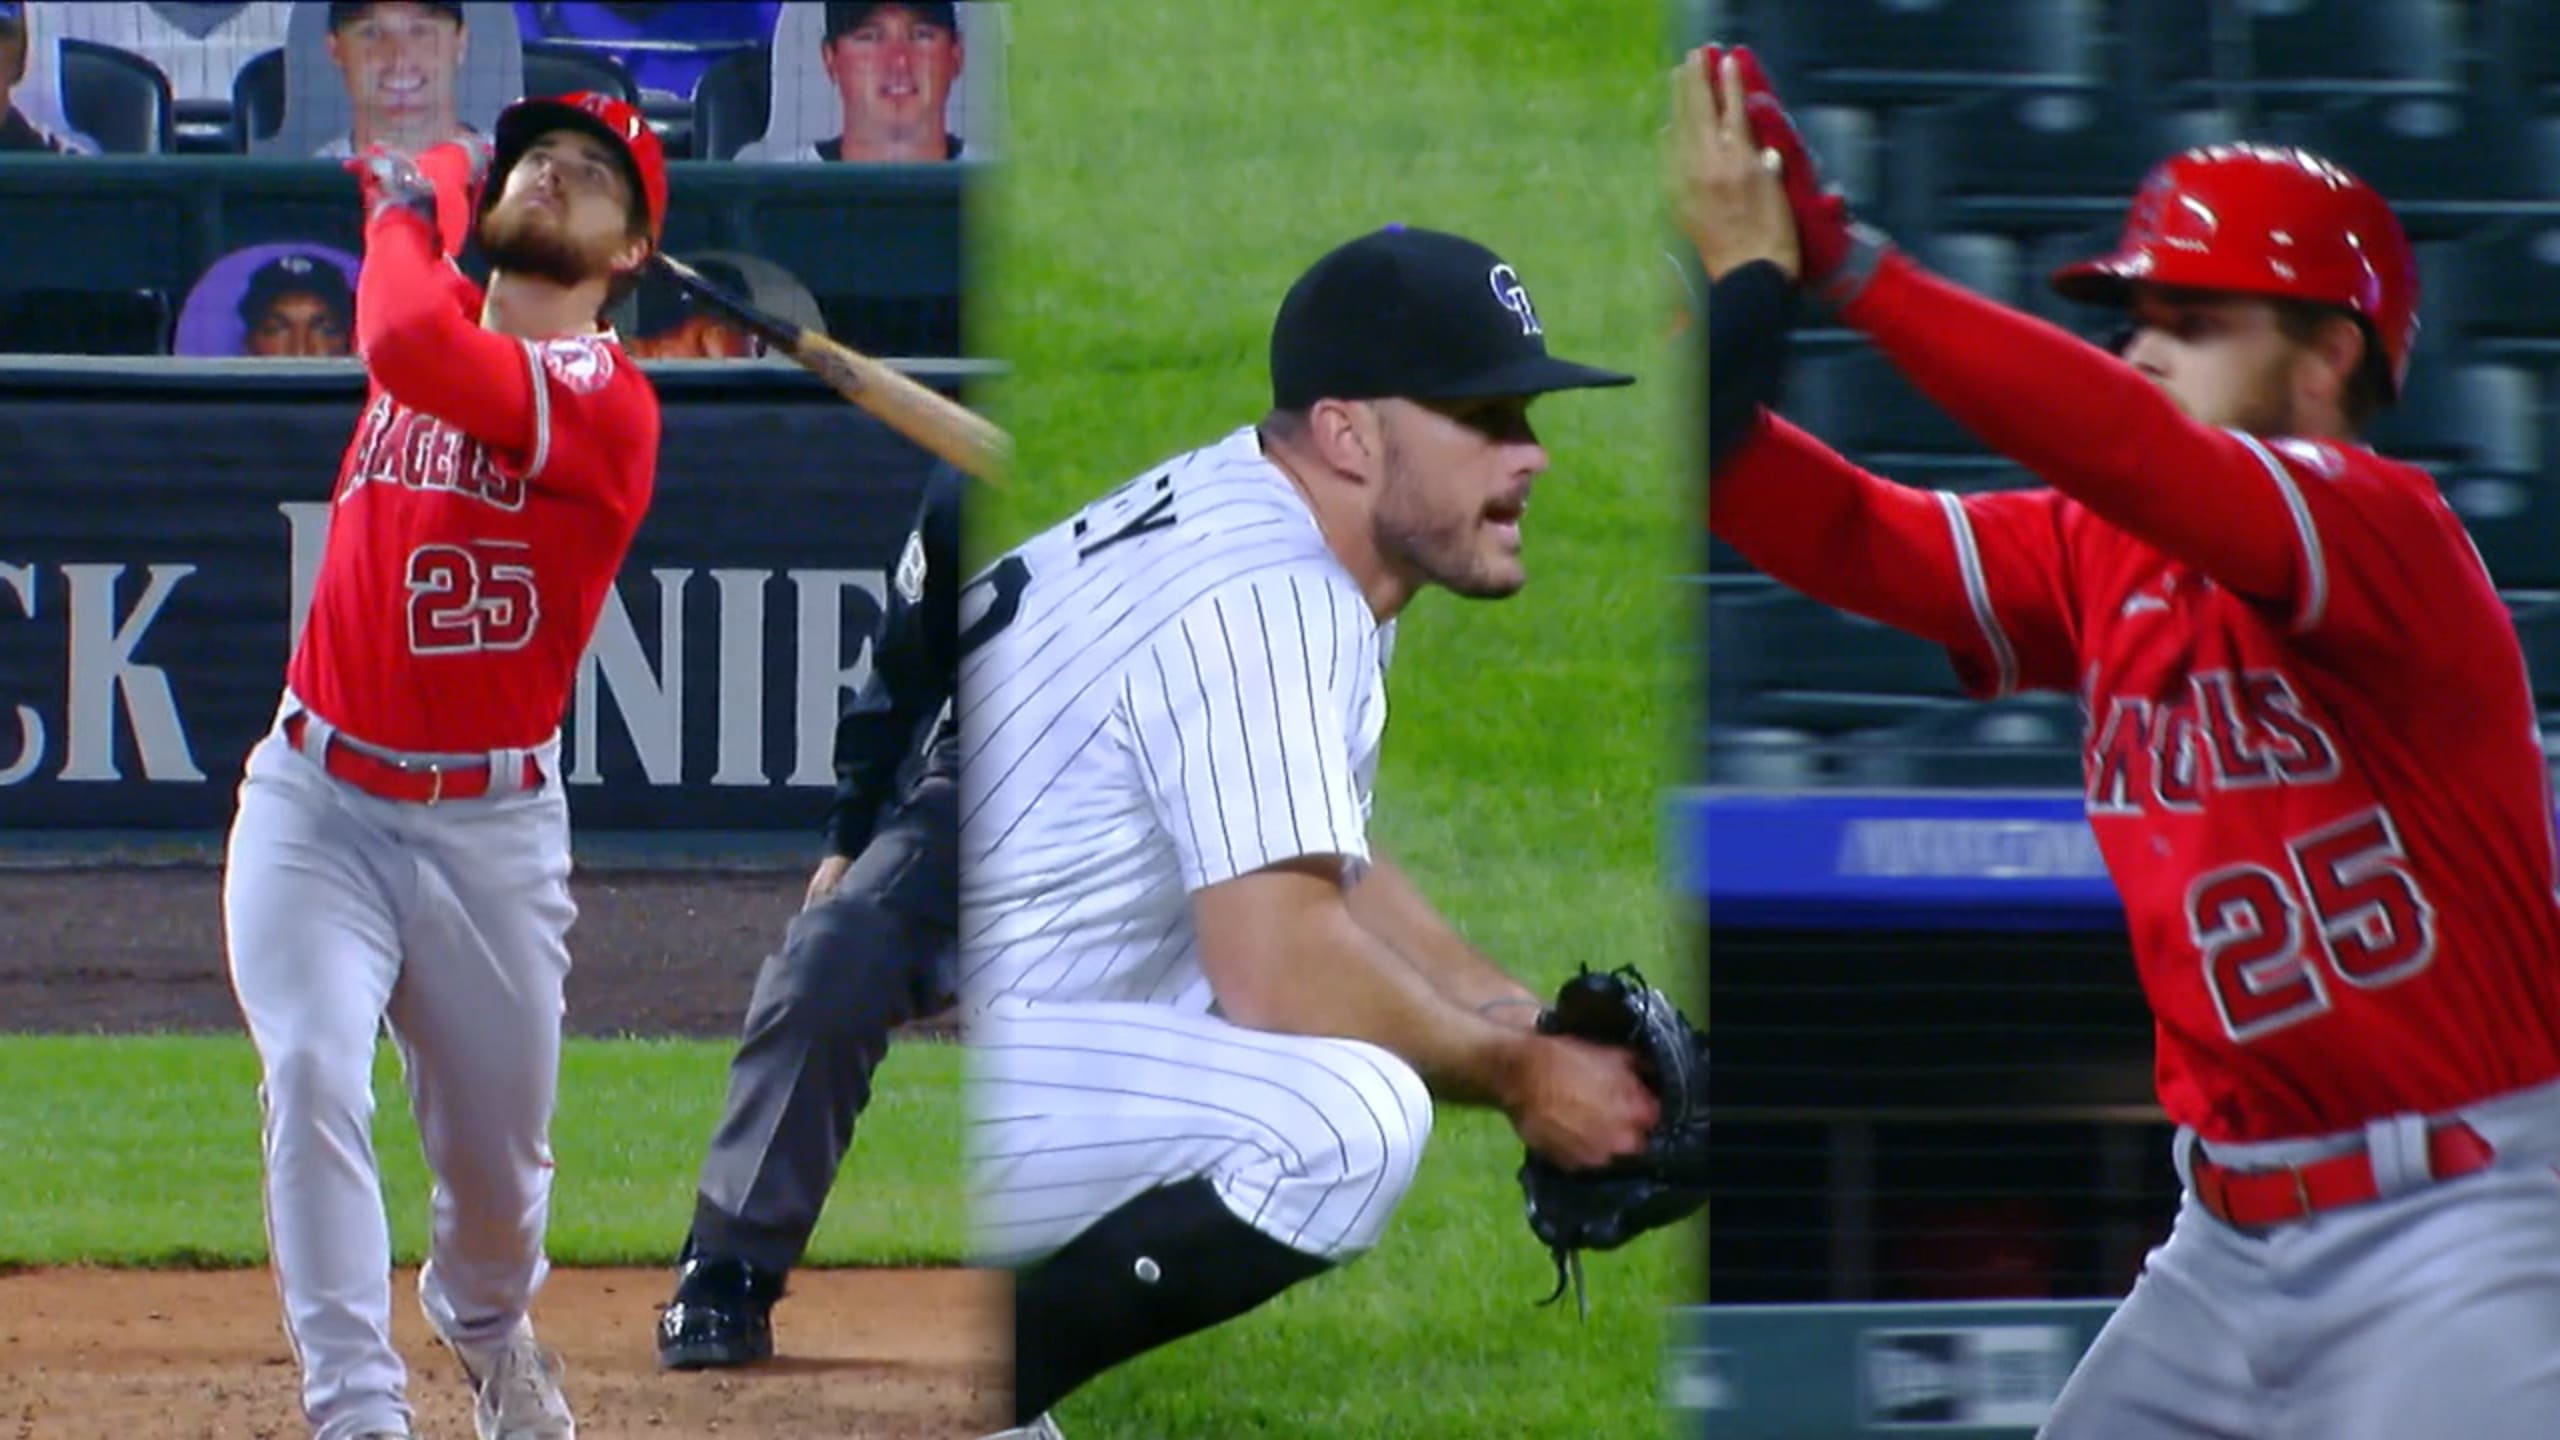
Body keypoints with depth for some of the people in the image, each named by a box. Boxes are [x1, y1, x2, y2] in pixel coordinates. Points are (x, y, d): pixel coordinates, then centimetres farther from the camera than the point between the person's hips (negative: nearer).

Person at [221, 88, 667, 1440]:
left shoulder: (605, 400, -15)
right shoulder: (436, 316, 5)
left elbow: (414, 349, -31)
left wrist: (404, 215, -13)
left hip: (490, 830, -3)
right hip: (315, 804, 3)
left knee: (496, 1148, 13)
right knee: (312, 1076, -20)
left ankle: (486, 1320, 47)